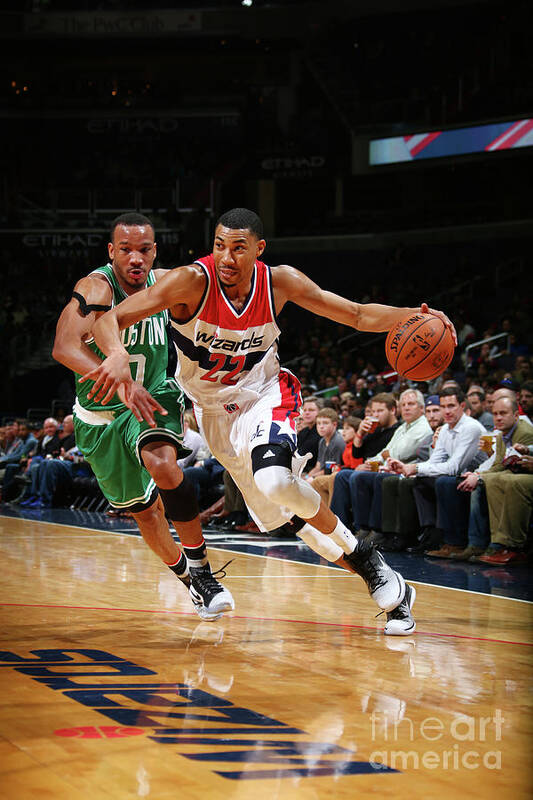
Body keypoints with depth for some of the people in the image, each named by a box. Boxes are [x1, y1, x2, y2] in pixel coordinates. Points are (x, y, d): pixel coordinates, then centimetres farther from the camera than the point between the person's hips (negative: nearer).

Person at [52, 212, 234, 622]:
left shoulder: (167, 285, -9)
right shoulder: (95, 288, -24)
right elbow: (65, 347, -42)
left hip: (153, 397, 1)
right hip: (101, 415, -1)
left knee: (161, 463, -32)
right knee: (143, 509, 12)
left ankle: (201, 566, -20)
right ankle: (186, 577, 38)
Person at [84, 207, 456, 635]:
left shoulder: (280, 282, -17)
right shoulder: (192, 282, -25)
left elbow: (359, 315, -7)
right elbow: (109, 320, -30)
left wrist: (413, 317, -26)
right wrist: (117, 354, -53)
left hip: (264, 393, -1)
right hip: (215, 409, 1)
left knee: (273, 479, -31)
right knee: (290, 510, 2)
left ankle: (364, 557, -11)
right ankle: (388, 587, 16)